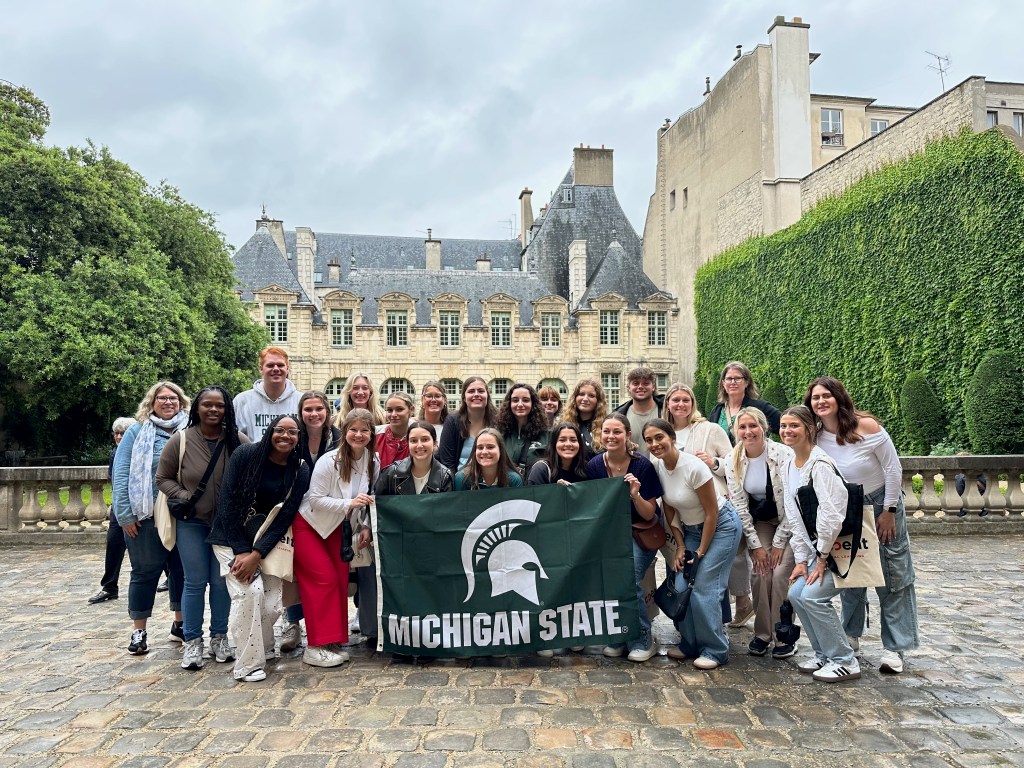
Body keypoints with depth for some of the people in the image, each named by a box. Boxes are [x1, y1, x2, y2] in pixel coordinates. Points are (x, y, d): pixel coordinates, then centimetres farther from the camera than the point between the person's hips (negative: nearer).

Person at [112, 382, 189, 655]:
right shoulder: (137, 432, 0)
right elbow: (121, 474, -4)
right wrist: (125, 514, -9)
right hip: (146, 516, -2)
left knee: (182, 569, 11)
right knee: (145, 571, 5)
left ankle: (180, 624, 26)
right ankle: (139, 631, 18)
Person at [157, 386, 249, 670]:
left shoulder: (238, 441, -8)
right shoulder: (180, 440, -10)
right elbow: (164, 478, -1)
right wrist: (185, 497, -13)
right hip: (191, 522, -1)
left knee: (222, 581, 9)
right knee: (195, 581, 4)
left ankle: (219, 637, 25)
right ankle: (192, 641, 19)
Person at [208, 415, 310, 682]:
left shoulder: (300, 470, -7)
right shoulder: (246, 454, -12)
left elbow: (286, 516, -10)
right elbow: (227, 502, -12)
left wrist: (257, 554, -18)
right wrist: (241, 551, -16)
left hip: (269, 541, 3)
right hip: (233, 538, -2)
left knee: (272, 605, -3)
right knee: (249, 592, -20)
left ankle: (262, 648, 29)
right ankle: (248, 665, -4)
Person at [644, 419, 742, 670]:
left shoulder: (694, 467, -28)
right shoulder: (656, 466, -9)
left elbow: (712, 513, -19)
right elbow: (669, 511, 2)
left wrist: (700, 552, -13)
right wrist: (680, 547, -2)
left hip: (720, 526, -6)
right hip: (691, 528, 6)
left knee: (704, 589, -11)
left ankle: (715, 650, 5)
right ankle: (690, 645, 15)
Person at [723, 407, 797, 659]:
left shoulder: (783, 455, -22)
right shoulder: (732, 462, -10)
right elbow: (739, 505, -6)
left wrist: (779, 542, -15)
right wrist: (755, 544, -8)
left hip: (787, 523, -3)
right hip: (759, 523, 3)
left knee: (781, 574, -15)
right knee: (760, 574, -8)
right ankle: (762, 634, 10)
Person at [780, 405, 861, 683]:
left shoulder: (819, 463, -19)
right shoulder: (789, 466, 7)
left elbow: (831, 515, -24)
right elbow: (794, 517, 7)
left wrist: (822, 558, -17)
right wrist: (801, 559, 3)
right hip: (817, 547, 8)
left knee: (812, 595, -16)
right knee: (796, 593, 0)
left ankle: (845, 662, 1)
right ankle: (824, 654, 17)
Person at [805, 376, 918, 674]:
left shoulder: (866, 425, -22)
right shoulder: (815, 438, -13)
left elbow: (893, 469, -14)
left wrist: (889, 512, -12)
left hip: (882, 504, -3)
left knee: (892, 577, 0)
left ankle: (894, 648, 8)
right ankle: (851, 637, 24)